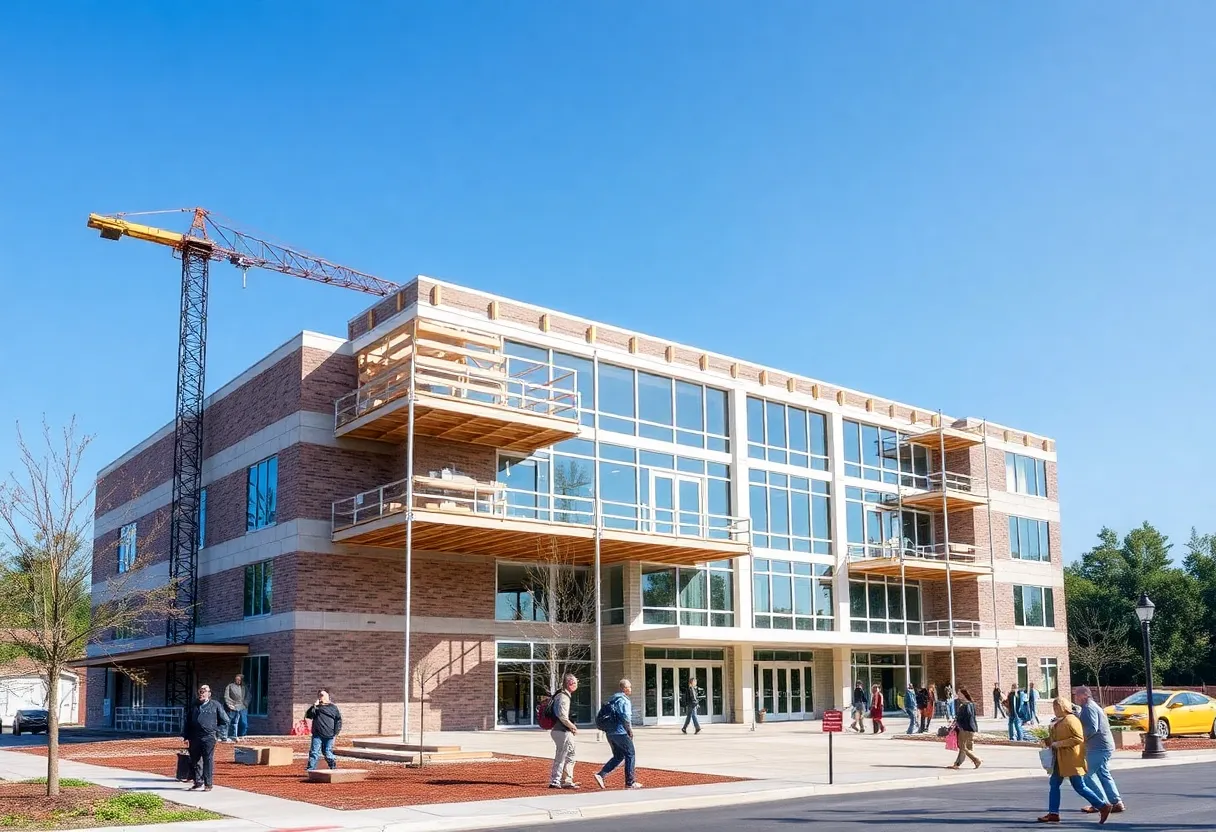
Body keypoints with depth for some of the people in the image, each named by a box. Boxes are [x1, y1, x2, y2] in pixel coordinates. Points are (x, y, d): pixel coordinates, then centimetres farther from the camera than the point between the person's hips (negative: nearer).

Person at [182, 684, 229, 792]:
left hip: (209, 738, -4)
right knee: (195, 761, 8)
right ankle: (198, 782, 19)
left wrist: (218, 733, 1)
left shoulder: (215, 705, 4)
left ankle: (208, 784, -1)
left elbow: (225, 721, 9)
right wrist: (185, 736, 11)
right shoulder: (193, 706, 15)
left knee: (208, 761, -5)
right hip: (194, 738, 4)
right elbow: (186, 721, 20)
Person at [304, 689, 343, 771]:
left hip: (329, 736, -1)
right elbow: (308, 716, -4)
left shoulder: (333, 707, 6)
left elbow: (338, 719, 10)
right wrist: (314, 706, -14)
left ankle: (333, 768, 19)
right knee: (314, 752, -6)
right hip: (317, 735, 1)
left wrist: (337, 731, 2)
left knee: (327, 753, 2)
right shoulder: (316, 707, 8)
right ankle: (310, 770, -5)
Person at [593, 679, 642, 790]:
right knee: (630, 755, 4)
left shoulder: (612, 699, 15)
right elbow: (626, 718, -19)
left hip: (609, 733, 8)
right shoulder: (624, 700, -12)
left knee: (618, 756, 17)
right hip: (621, 733, -8)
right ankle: (630, 782, 5)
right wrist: (630, 730, -6)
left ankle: (600, 775, 4)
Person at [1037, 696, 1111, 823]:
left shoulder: (1071, 721, -16)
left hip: (1072, 760, -10)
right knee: (1054, 784, 8)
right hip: (1060, 760, 10)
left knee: (1079, 787, -5)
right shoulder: (1058, 721, 12)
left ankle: (1103, 806, 7)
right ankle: (1053, 813, 12)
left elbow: (1079, 738, -23)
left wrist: (1060, 744, -23)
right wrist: (1047, 741, 11)